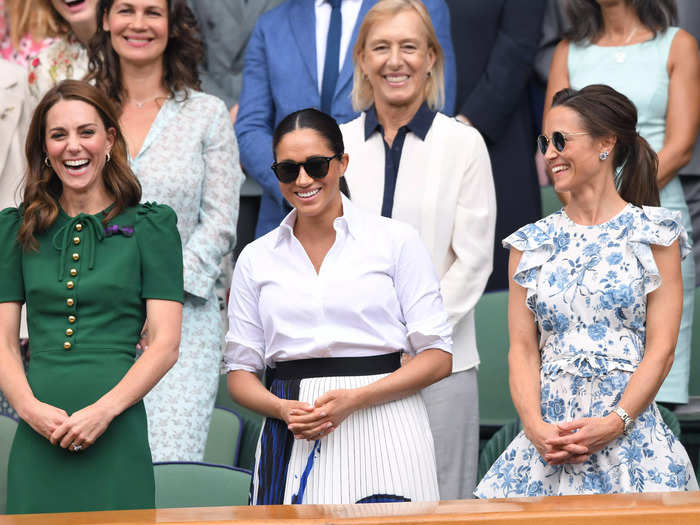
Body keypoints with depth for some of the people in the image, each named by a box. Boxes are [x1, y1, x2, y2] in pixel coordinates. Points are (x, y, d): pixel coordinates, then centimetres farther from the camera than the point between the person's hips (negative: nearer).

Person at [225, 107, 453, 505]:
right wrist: (283, 409, -8)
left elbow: (438, 357, 0)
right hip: (293, 443, 2)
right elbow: (241, 371, 12)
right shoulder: (256, 258, 12)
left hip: (382, 433, -2)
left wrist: (355, 399, -12)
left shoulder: (397, 241, 4)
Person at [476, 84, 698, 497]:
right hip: (550, 432, 3)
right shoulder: (531, 243, 12)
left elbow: (661, 350, -4)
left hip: (629, 429, -2)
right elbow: (522, 348, 6)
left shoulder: (653, 235, 2)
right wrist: (535, 426, -10)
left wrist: (614, 424, -16)